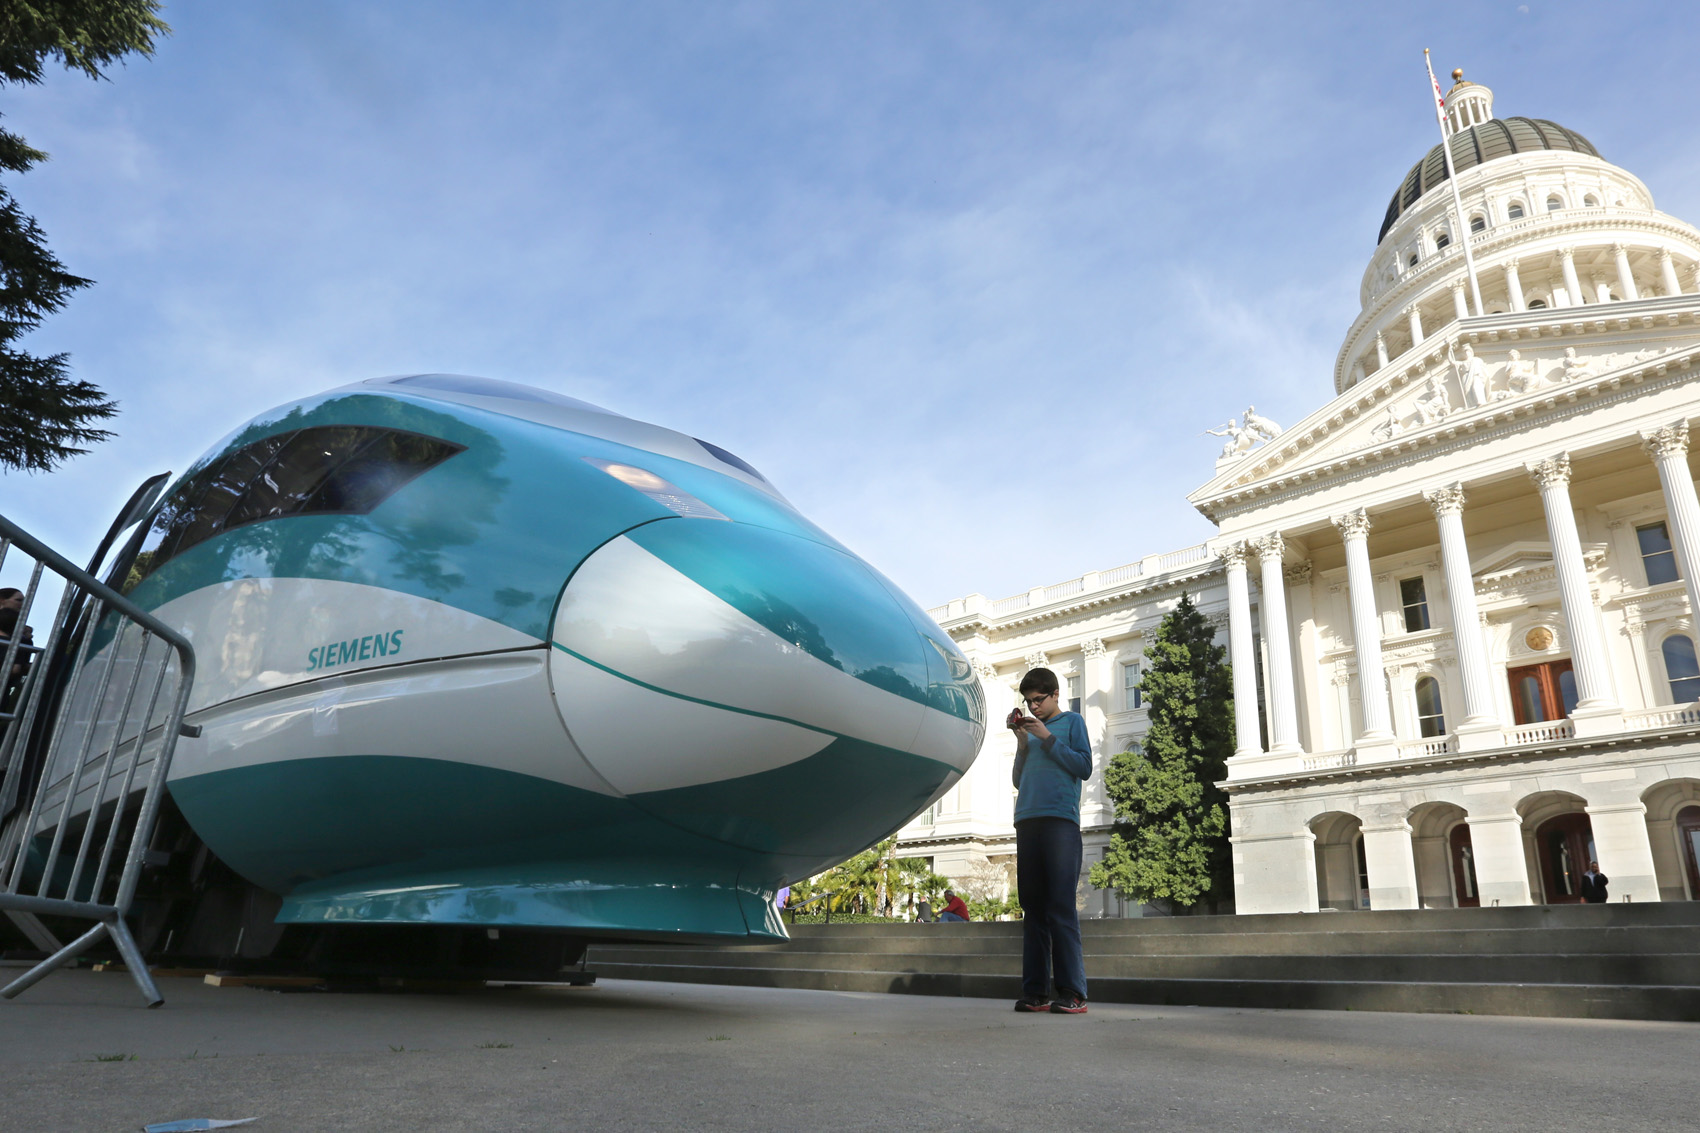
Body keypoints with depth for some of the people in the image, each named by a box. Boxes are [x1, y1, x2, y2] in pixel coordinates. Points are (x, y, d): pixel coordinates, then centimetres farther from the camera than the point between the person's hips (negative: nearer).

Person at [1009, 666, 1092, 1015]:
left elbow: (1084, 767, -2)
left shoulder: (1072, 721, 10)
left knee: (1061, 907, -10)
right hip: (1027, 822, 5)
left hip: (1060, 819, -5)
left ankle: (1072, 993, -10)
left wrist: (1047, 738, -5)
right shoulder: (1032, 730, 23)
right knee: (1033, 908, 2)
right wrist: (1022, 742, 7)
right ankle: (1035, 991, 3)